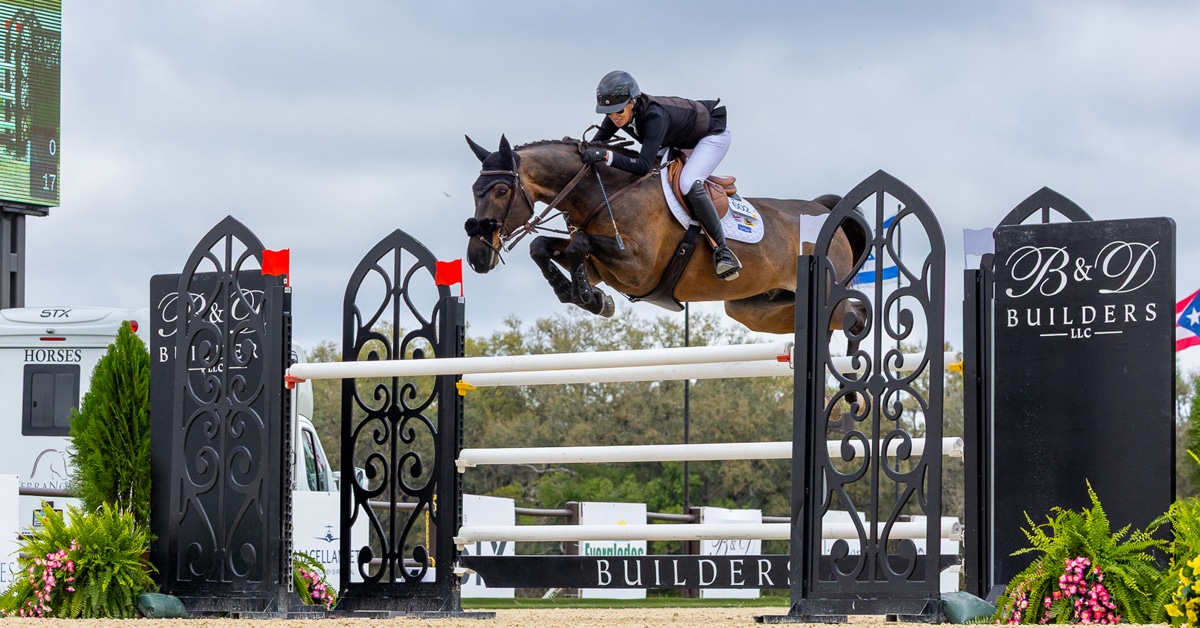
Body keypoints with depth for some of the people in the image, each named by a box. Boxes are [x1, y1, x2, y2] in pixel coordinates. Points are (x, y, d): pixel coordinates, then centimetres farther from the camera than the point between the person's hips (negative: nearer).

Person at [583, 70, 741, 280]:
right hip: (678, 142, 9)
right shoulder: (618, 114, -19)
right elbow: (596, 145, -9)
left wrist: (607, 156, -54)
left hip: (712, 135, -9)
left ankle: (722, 250, -21)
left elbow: (644, 165, -45)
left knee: (689, 185, -31)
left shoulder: (655, 115, -40)